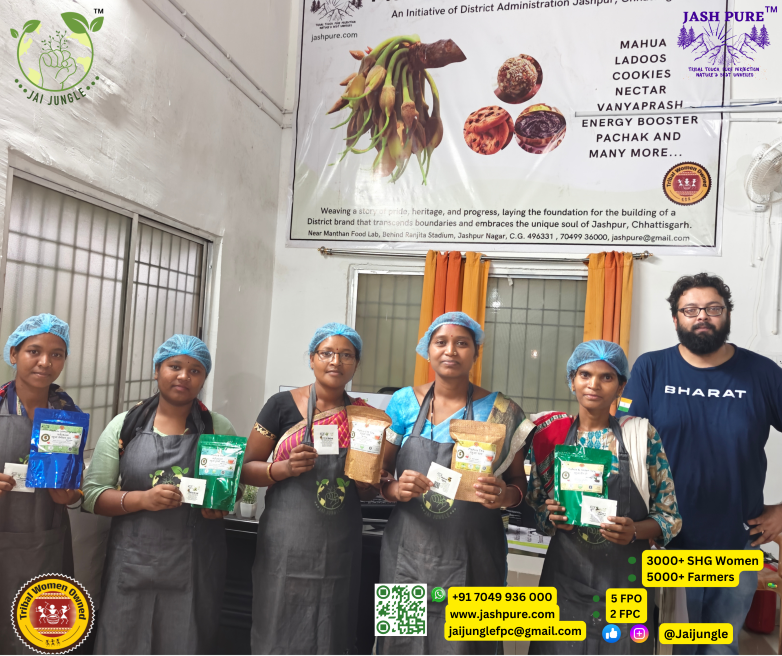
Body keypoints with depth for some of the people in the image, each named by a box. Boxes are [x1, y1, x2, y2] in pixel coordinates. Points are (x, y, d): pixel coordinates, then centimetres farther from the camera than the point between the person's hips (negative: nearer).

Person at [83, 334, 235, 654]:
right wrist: (142, 498, -16)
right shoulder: (124, 425, 2)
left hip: (194, 567, 0)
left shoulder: (219, 428, 3)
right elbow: (93, 494, 1)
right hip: (132, 564, 0)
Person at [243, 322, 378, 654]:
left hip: (340, 552, 3)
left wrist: (367, 482, -8)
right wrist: (285, 468, -18)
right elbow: (247, 468, -1)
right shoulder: (282, 405, -4)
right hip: (286, 549, -2)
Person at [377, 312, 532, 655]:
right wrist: (396, 490, -13)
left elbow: (518, 482, 7)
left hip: (470, 559, -1)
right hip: (407, 552, 2)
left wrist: (505, 495, -15)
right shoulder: (403, 402, 2)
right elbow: (379, 475, 8)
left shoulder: (502, 412, -2)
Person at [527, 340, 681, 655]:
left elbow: (671, 516, 1)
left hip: (624, 577, -1)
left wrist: (635, 531, -17)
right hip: (565, 573, 1)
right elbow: (533, 509, 9)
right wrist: (552, 517, -12)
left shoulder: (642, 435, -4)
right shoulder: (549, 435, 0)